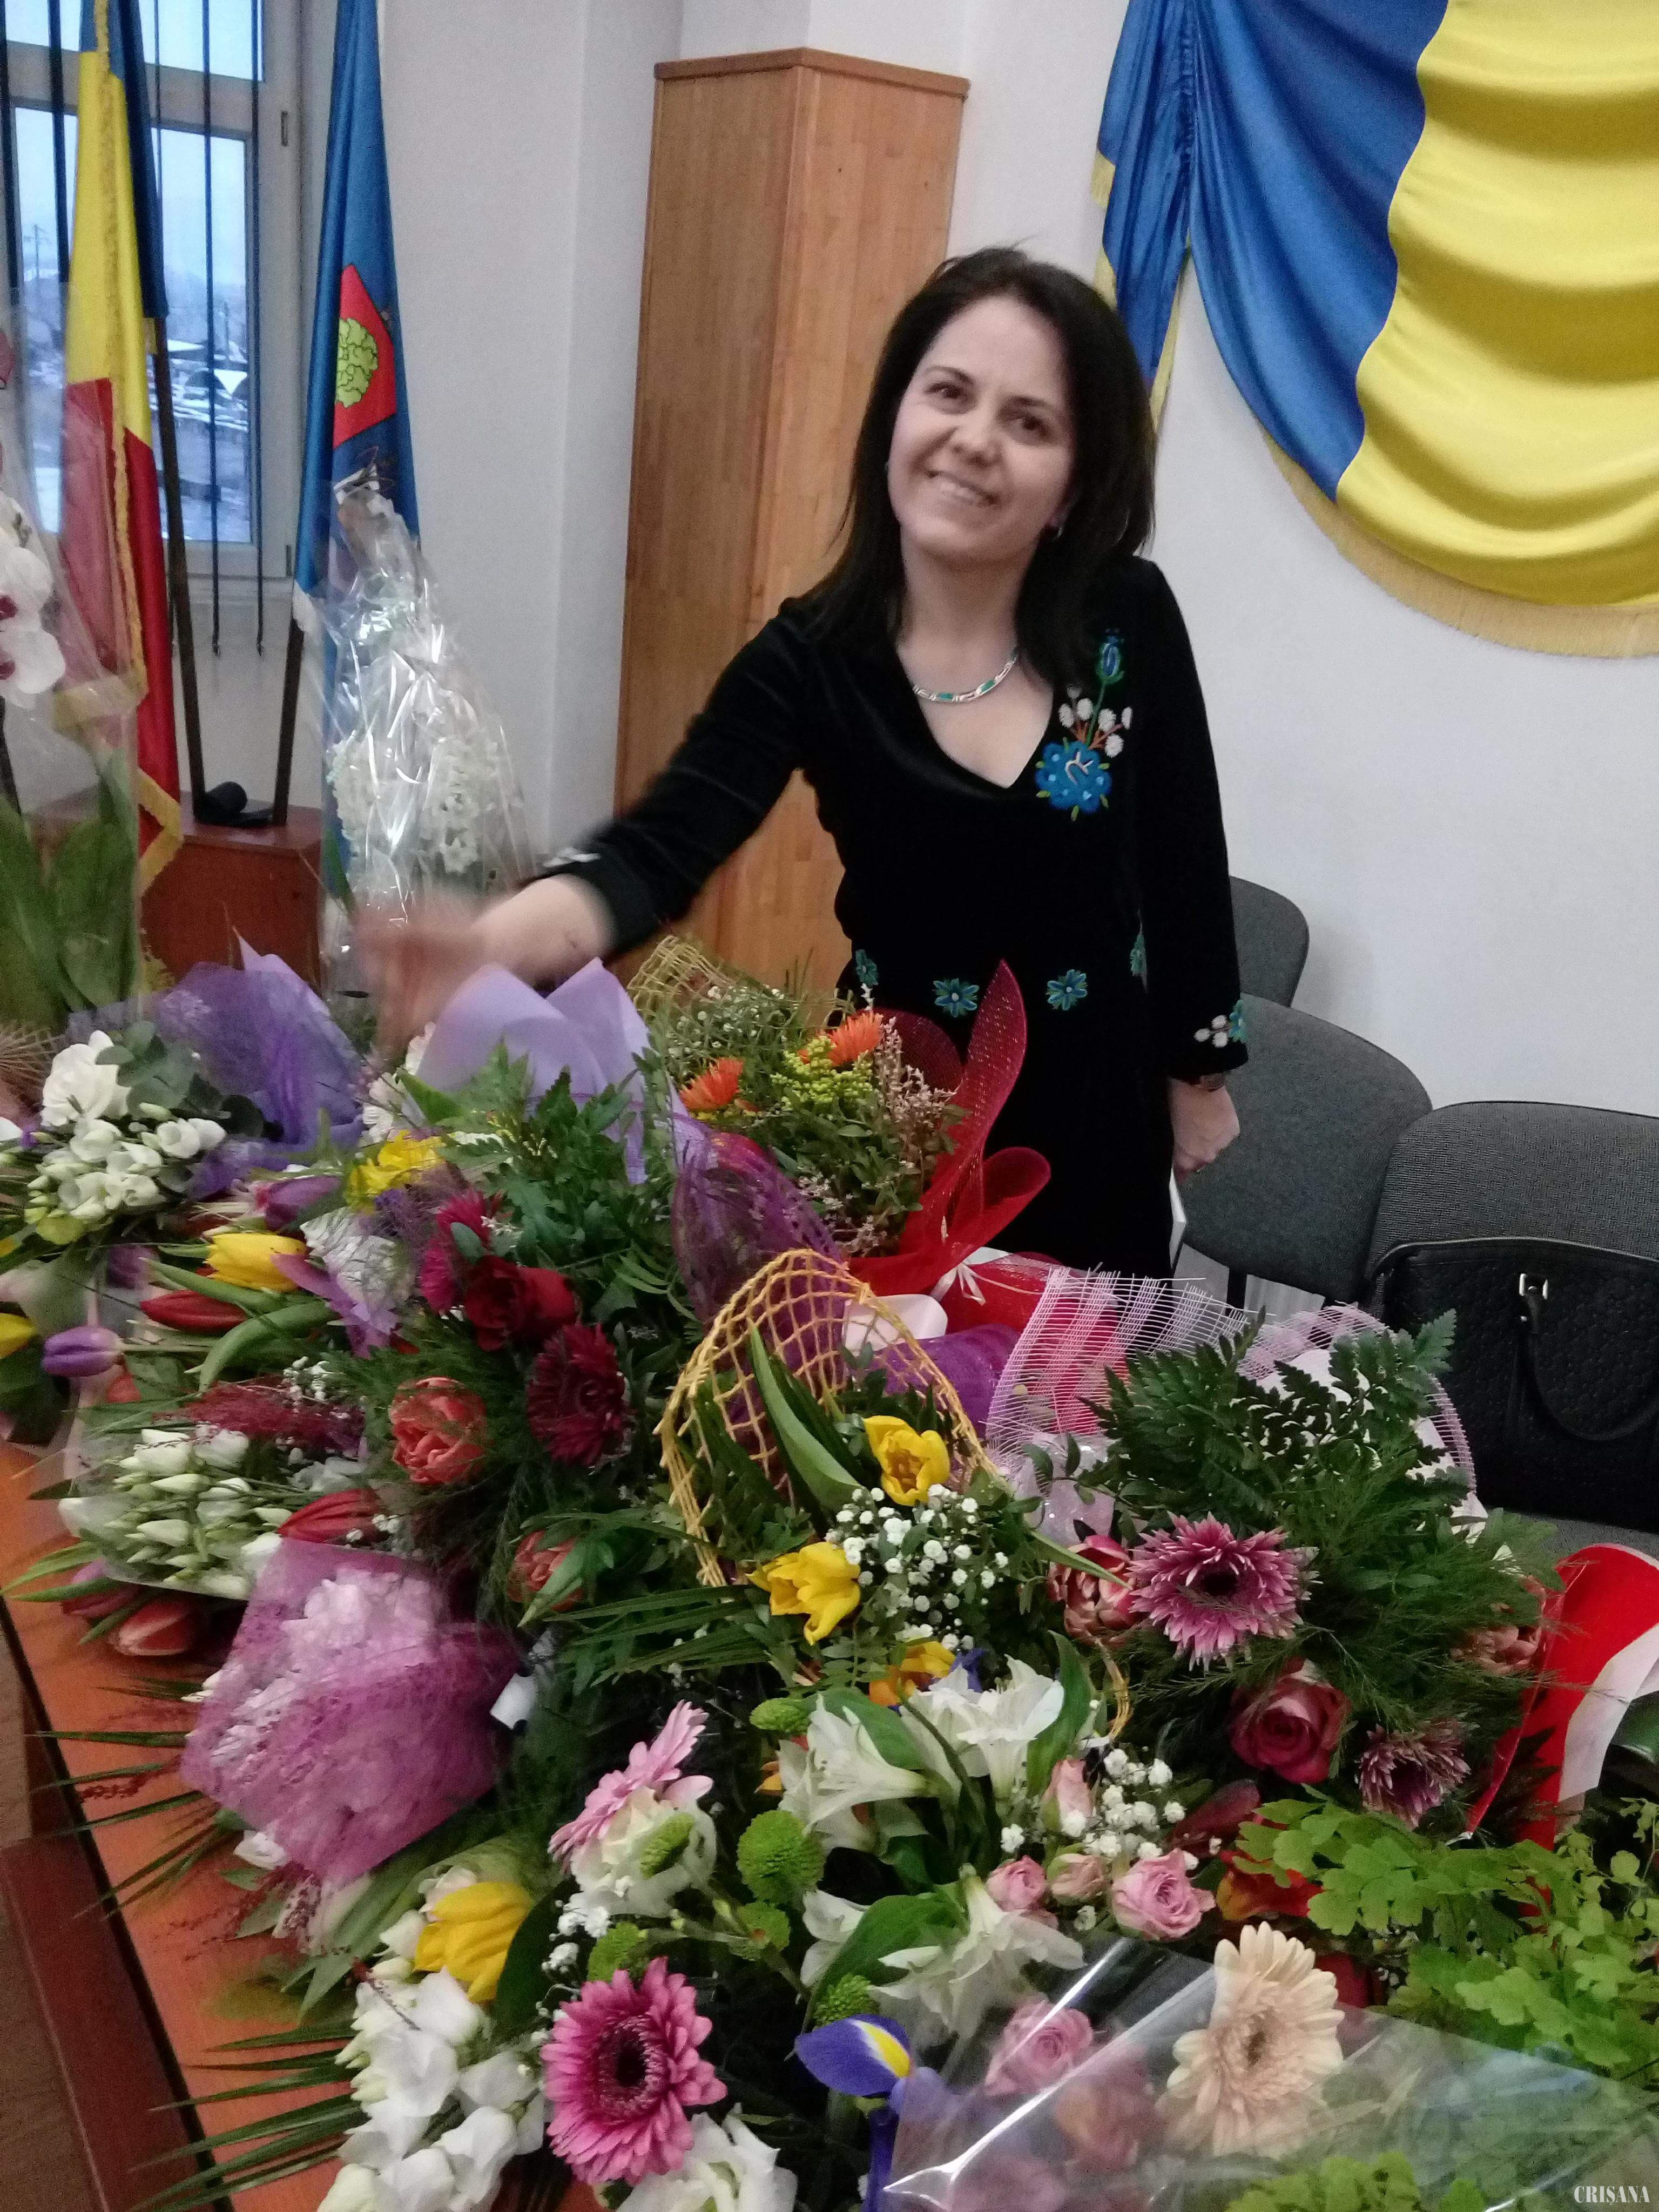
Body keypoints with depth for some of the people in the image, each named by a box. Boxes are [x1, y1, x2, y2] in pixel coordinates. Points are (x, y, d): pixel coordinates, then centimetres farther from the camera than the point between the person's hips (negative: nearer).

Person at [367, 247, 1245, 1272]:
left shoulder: (1127, 622, -12)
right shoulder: (810, 657, -15)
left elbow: (1183, 855, 0)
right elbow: (662, 846, -29)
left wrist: (1198, 1070, 8)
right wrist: (490, 941, -49)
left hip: (1093, 1117, 1)